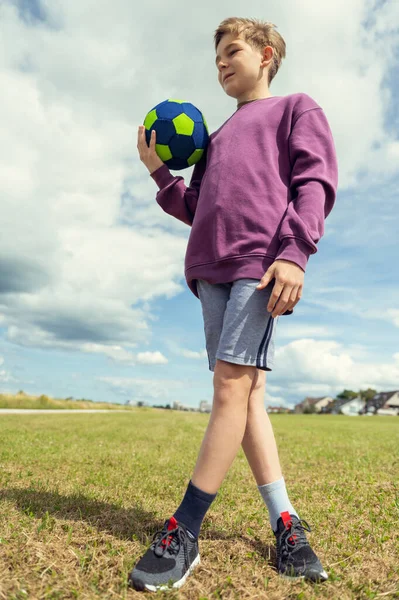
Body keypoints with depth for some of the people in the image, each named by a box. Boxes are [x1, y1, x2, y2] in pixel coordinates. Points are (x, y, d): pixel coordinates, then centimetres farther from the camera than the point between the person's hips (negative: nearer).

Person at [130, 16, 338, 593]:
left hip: (263, 262, -6)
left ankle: (183, 532, -6)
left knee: (232, 383, -14)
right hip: (211, 267, 7)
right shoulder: (218, 137, 34)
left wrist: (294, 250, -15)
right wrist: (159, 170, 17)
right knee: (246, 391, -1)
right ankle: (286, 524, 8)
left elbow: (315, 182, 0)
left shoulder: (297, 108, 17)